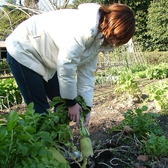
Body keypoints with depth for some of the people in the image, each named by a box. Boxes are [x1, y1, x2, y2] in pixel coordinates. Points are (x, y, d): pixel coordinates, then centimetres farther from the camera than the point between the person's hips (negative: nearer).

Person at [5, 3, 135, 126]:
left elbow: (87, 73, 1)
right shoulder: (84, 28, -31)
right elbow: (66, 66, -28)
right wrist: (72, 102, -16)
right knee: (40, 109, -8)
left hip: (46, 59, 9)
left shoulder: (98, 38, -1)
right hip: (23, 51, -9)